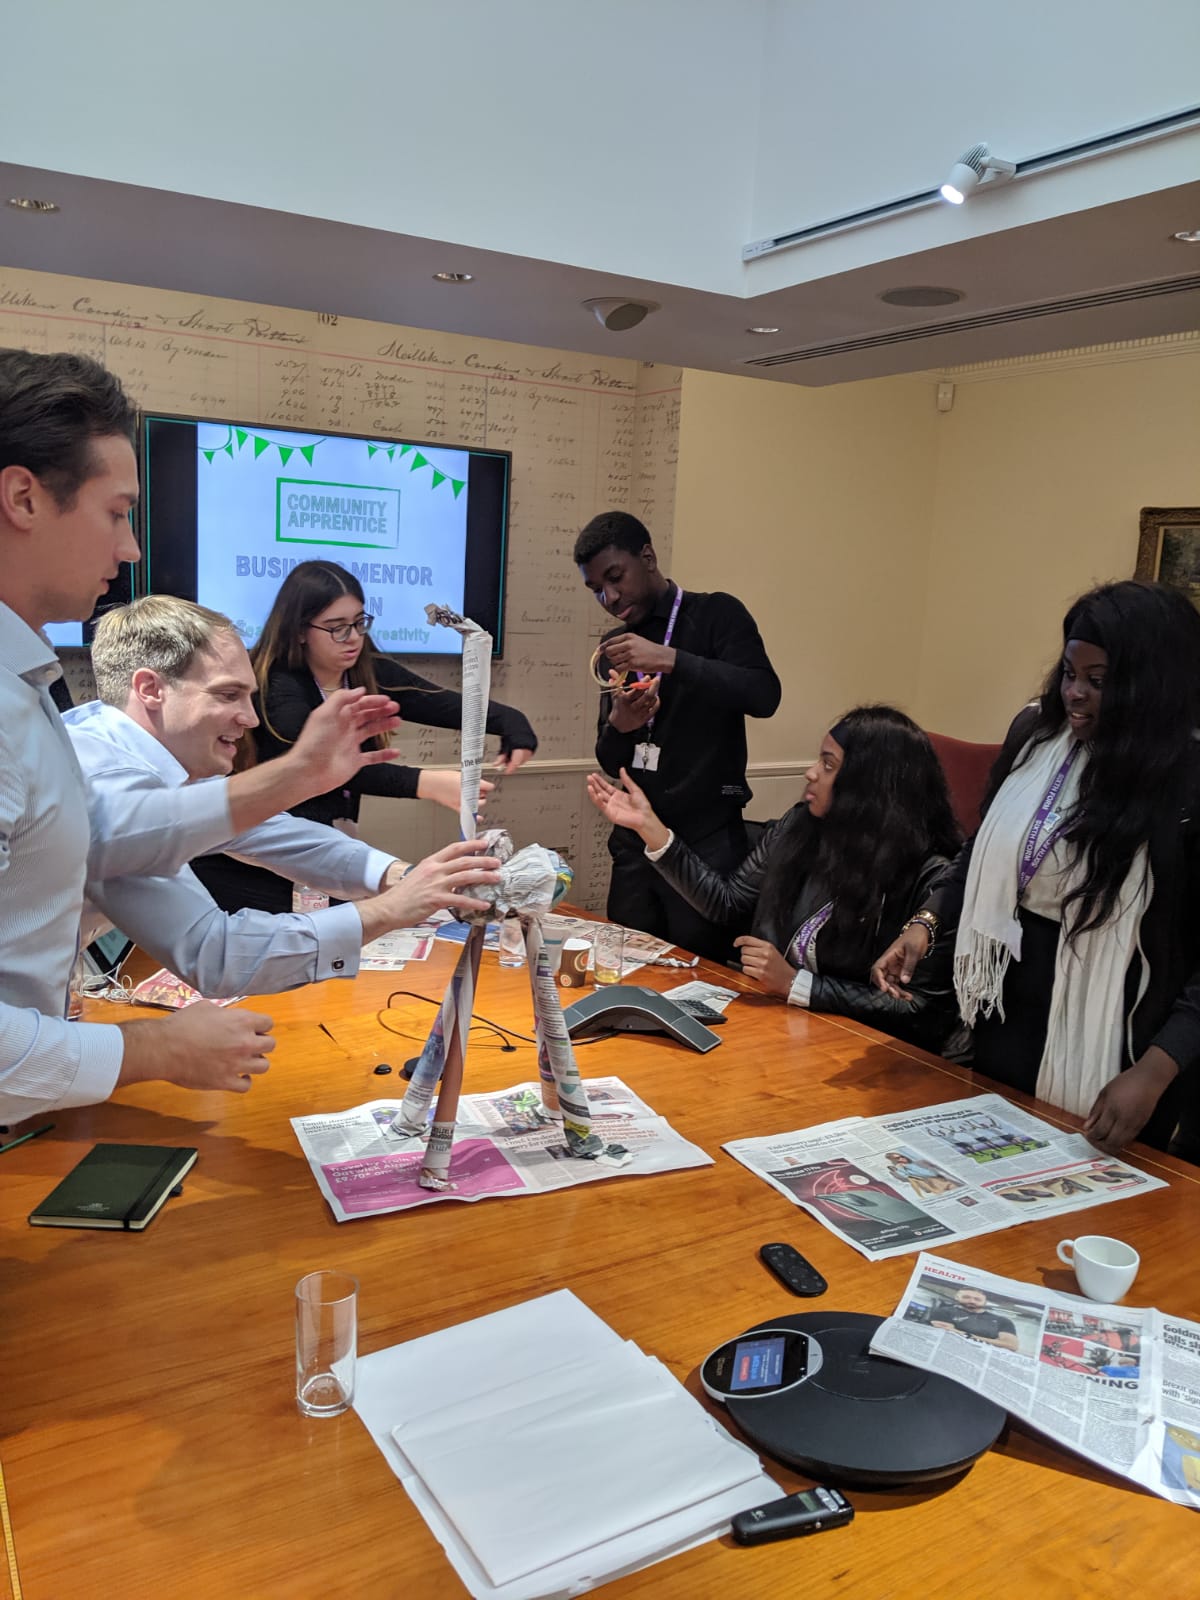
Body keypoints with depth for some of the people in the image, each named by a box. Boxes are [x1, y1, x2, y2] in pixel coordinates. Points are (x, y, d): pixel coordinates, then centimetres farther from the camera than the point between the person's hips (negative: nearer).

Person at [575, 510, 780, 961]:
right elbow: (610, 762, 11)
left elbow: (764, 696, -20)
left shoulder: (716, 615, -3)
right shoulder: (613, 649, 12)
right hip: (634, 840, 5)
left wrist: (669, 660, -28)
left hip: (706, 840, -5)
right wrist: (618, 725, -11)